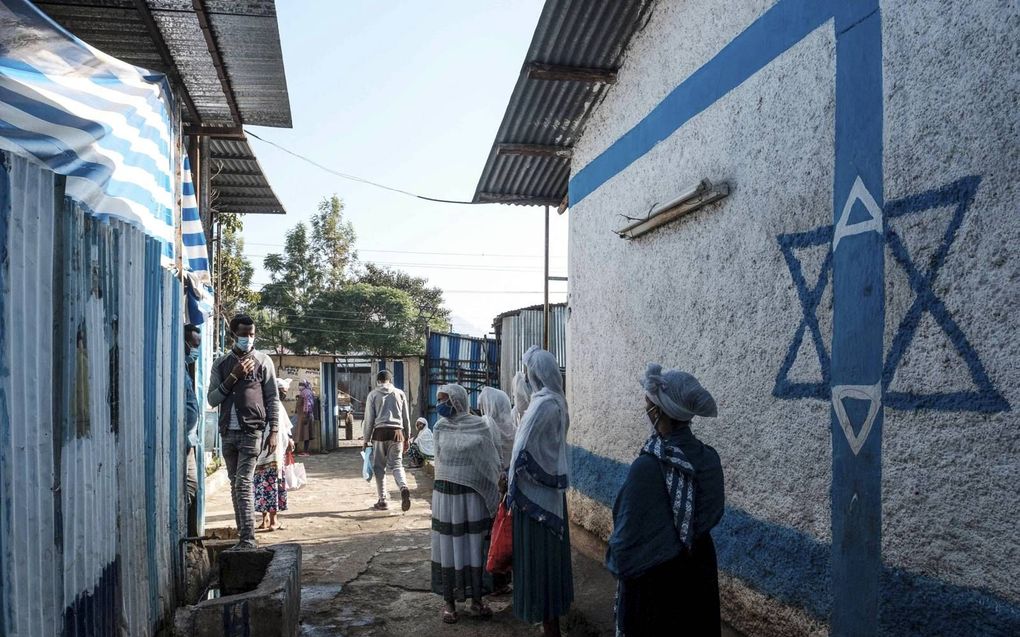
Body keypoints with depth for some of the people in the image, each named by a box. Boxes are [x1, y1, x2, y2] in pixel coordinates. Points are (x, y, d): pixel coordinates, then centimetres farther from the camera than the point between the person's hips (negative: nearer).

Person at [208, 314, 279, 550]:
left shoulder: (263, 361, 1)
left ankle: (248, 539, -12)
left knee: (243, 484, -13)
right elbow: (212, 399, 4)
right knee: (235, 485, 9)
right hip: (228, 432, 5)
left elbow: (272, 399, 1)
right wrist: (233, 376, -9)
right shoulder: (222, 363, 10)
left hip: (251, 431, -4)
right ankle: (243, 535, 18)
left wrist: (273, 432, -6)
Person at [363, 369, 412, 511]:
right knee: (396, 464, 7)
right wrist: (407, 438, 20)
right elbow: (406, 418, 12)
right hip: (397, 432, 2)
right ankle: (404, 487, -21)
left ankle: (383, 500, 11)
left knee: (379, 467, 9)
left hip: (380, 432, -2)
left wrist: (366, 439, 10)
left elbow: (369, 419, 3)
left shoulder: (373, 394, 5)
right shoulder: (400, 393, 10)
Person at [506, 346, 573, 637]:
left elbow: (523, 450, -21)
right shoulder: (557, 400, 7)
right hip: (552, 488, 9)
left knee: (538, 555, 0)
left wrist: (512, 489, -12)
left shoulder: (543, 403, -21)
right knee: (550, 551, 19)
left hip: (534, 491, -9)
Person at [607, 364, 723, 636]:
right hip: (698, 572, 6)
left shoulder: (647, 467, -28)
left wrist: (616, 561, 0)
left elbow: (630, 533, -19)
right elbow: (712, 515, 5)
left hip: (653, 581, -6)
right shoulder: (709, 458, -9)